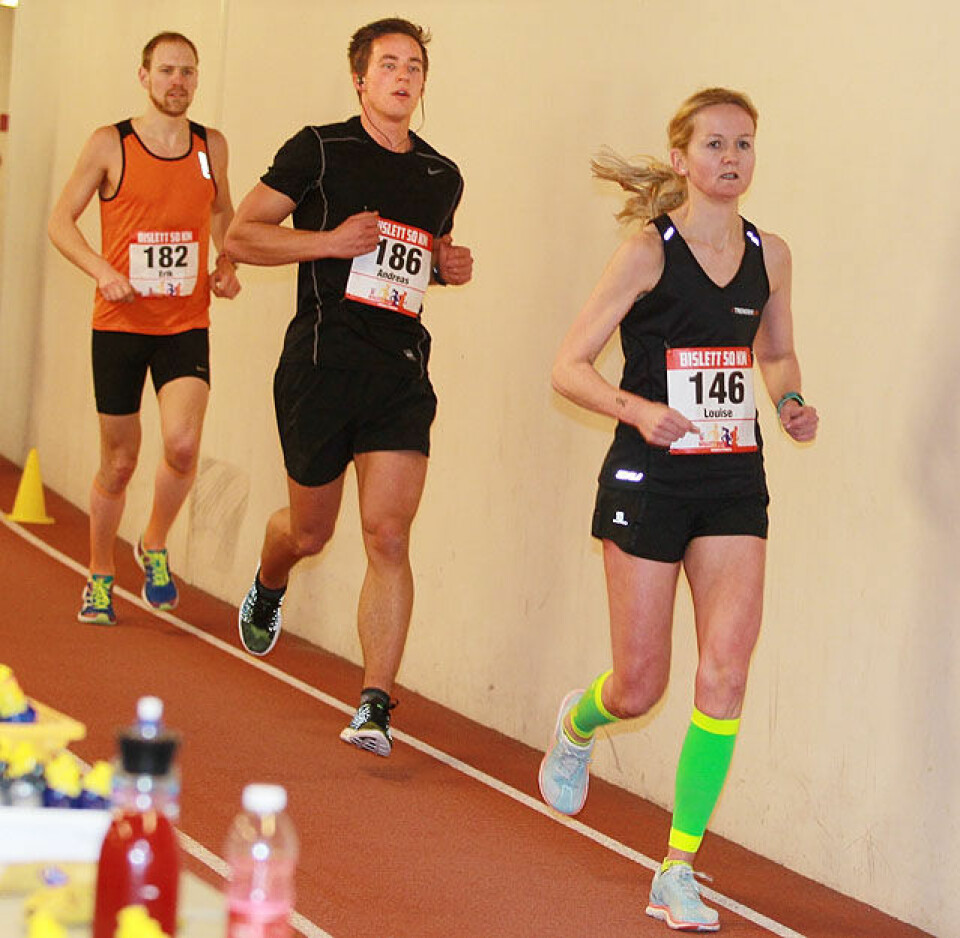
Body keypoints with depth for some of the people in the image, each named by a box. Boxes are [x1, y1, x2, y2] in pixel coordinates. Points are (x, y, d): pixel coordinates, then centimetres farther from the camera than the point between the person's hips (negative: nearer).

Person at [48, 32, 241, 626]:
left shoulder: (212, 147, 6)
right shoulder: (110, 145, -2)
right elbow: (61, 221, 3)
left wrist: (227, 265, 7)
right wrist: (102, 270, -13)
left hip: (187, 326, 1)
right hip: (120, 325, -1)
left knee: (183, 444, -20)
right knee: (119, 462, 6)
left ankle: (156, 545, 7)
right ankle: (101, 576, 27)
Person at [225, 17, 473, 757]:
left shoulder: (442, 178, 13)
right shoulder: (319, 151, -2)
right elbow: (241, 236, -2)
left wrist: (452, 267, 8)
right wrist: (328, 240, -15)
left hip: (402, 370, 3)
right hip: (321, 362, -2)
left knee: (389, 536, -11)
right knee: (311, 532, 11)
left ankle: (376, 704, -9)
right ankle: (268, 587, 49)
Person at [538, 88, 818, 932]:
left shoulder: (769, 254, 5)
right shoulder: (649, 253, -9)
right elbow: (569, 366, -8)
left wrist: (791, 402, 0)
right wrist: (637, 408, -25)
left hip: (735, 483, 4)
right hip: (650, 480, -3)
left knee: (726, 671, -9)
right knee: (639, 687, 3)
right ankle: (577, 723, 42)